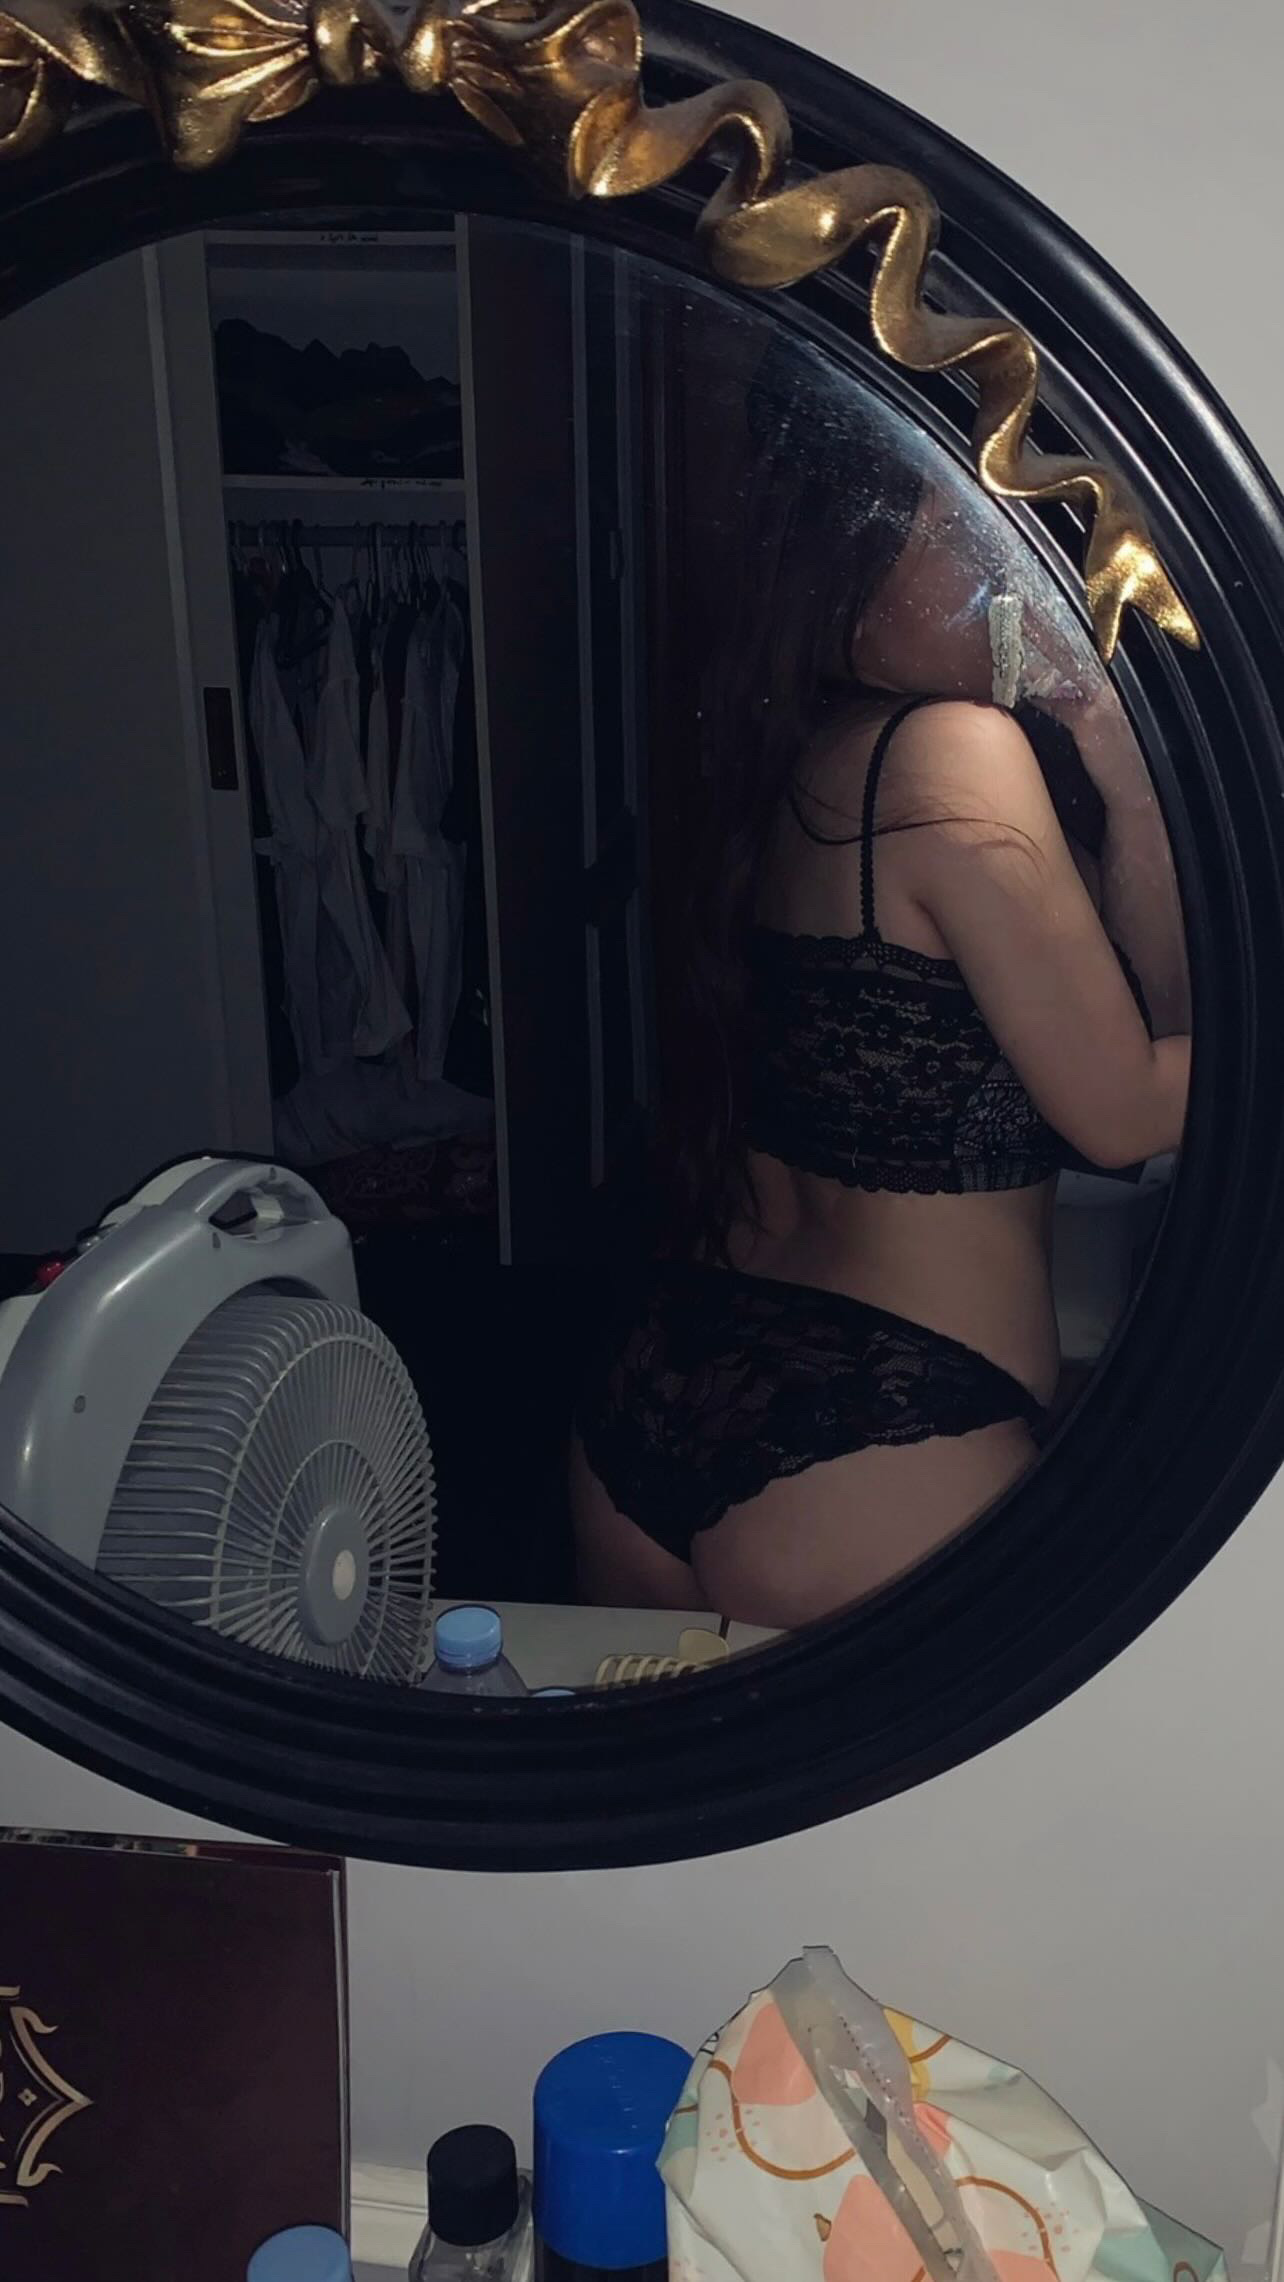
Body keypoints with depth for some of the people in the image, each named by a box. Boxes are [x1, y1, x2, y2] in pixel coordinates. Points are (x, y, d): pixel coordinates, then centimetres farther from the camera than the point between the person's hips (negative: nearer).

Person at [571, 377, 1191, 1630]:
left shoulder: (798, 755, 12)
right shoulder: (957, 747, -13)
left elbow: (1150, 1010, 12)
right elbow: (1125, 1112, -8)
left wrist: (1122, 784, 0)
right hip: (879, 1444, -8)